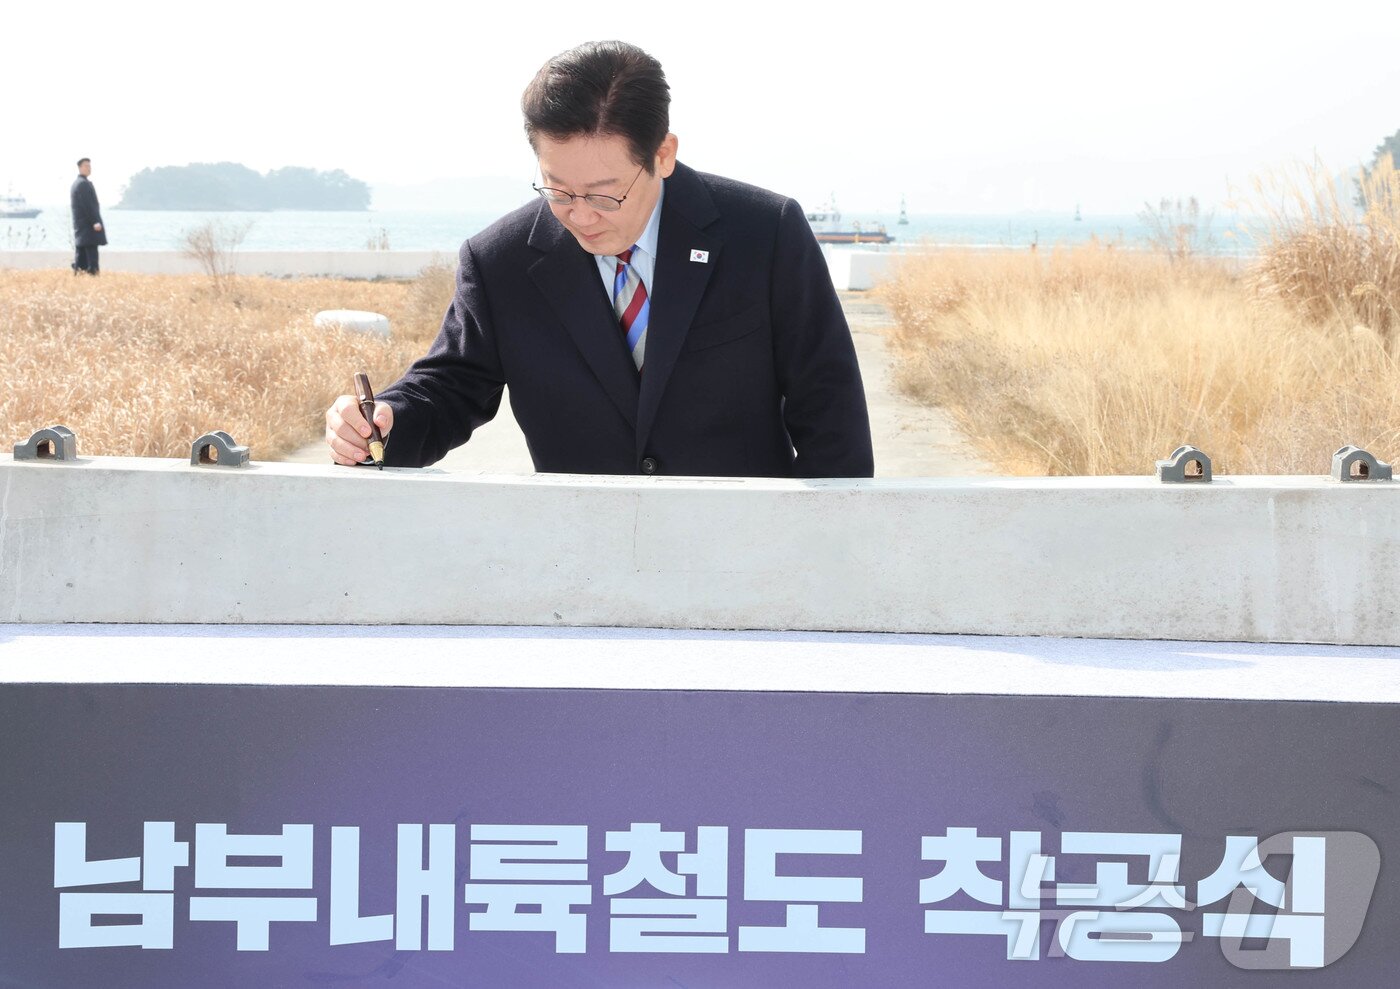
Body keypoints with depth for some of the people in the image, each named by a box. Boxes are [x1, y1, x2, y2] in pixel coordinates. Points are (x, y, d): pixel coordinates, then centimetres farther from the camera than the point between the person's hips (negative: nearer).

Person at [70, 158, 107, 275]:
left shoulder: (75, 183, 19)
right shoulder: (84, 184, -13)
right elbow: (87, 205, -20)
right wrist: (95, 222, -21)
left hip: (79, 225, 10)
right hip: (88, 225, -10)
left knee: (80, 252, 9)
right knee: (91, 252, -12)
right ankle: (92, 271, -16)